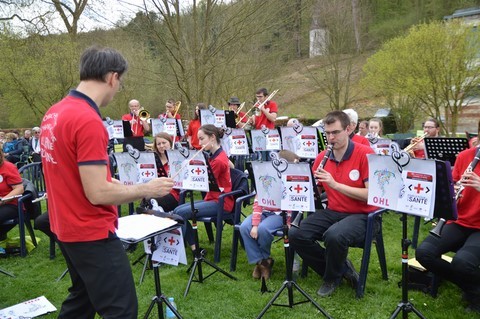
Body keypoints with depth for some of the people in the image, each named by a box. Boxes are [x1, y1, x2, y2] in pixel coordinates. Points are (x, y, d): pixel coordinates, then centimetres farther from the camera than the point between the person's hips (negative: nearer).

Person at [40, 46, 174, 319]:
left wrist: (115, 182, 16)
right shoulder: (88, 120, -24)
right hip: (91, 233, -10)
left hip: (68, 227, 10)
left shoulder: (55, 113, 5)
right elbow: (97, 193, -25)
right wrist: (146, 189, -13)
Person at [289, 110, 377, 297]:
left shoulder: (365, 154, -12)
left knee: (334, 236, -35)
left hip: (360, 215, -5)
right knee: (296, 235, -14)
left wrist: (335, 184, -25)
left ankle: (333, 278, -1)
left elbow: (371, 195, -18)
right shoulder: (322, 157, 4)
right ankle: (341, 268, 6)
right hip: (332, 212, 6)